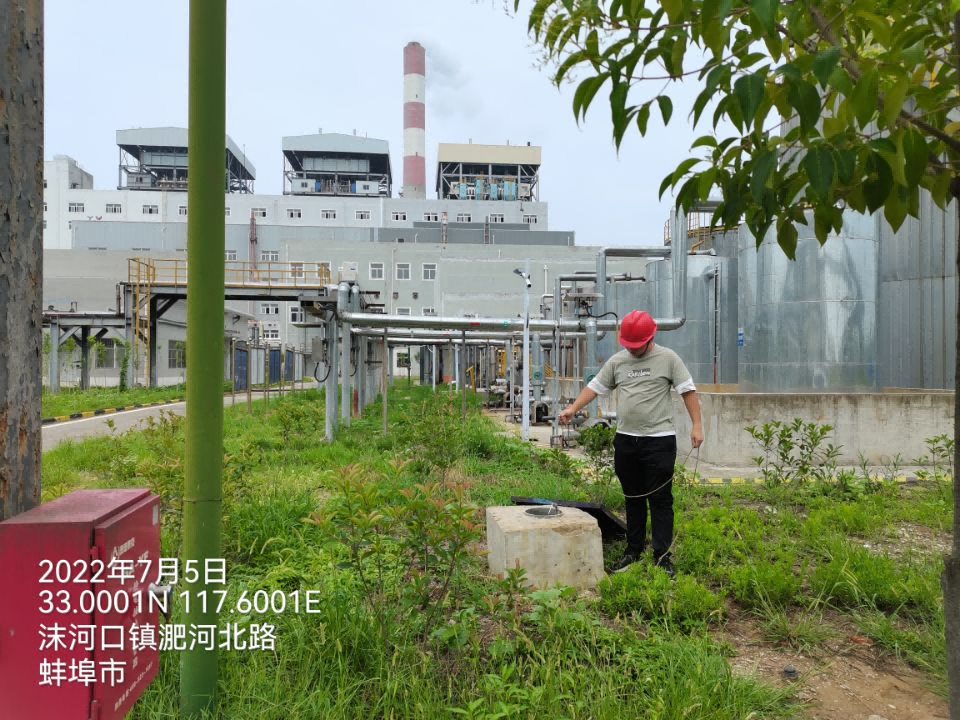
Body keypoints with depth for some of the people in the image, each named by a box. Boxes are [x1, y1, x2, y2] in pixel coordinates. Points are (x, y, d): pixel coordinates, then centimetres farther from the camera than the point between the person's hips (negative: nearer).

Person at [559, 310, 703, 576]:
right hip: (625, 439, 5)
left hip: (659, 440, -4)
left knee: (660, 499, 0)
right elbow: (595, 387, 12)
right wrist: (573, 408, 2)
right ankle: (634, 551, 26)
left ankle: (662, 557, 7)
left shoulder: (667, 358, -2)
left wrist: (697, 425, -10)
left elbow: (688, 390, -3)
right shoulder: (617, 361, 9)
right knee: (633, 499, 14)